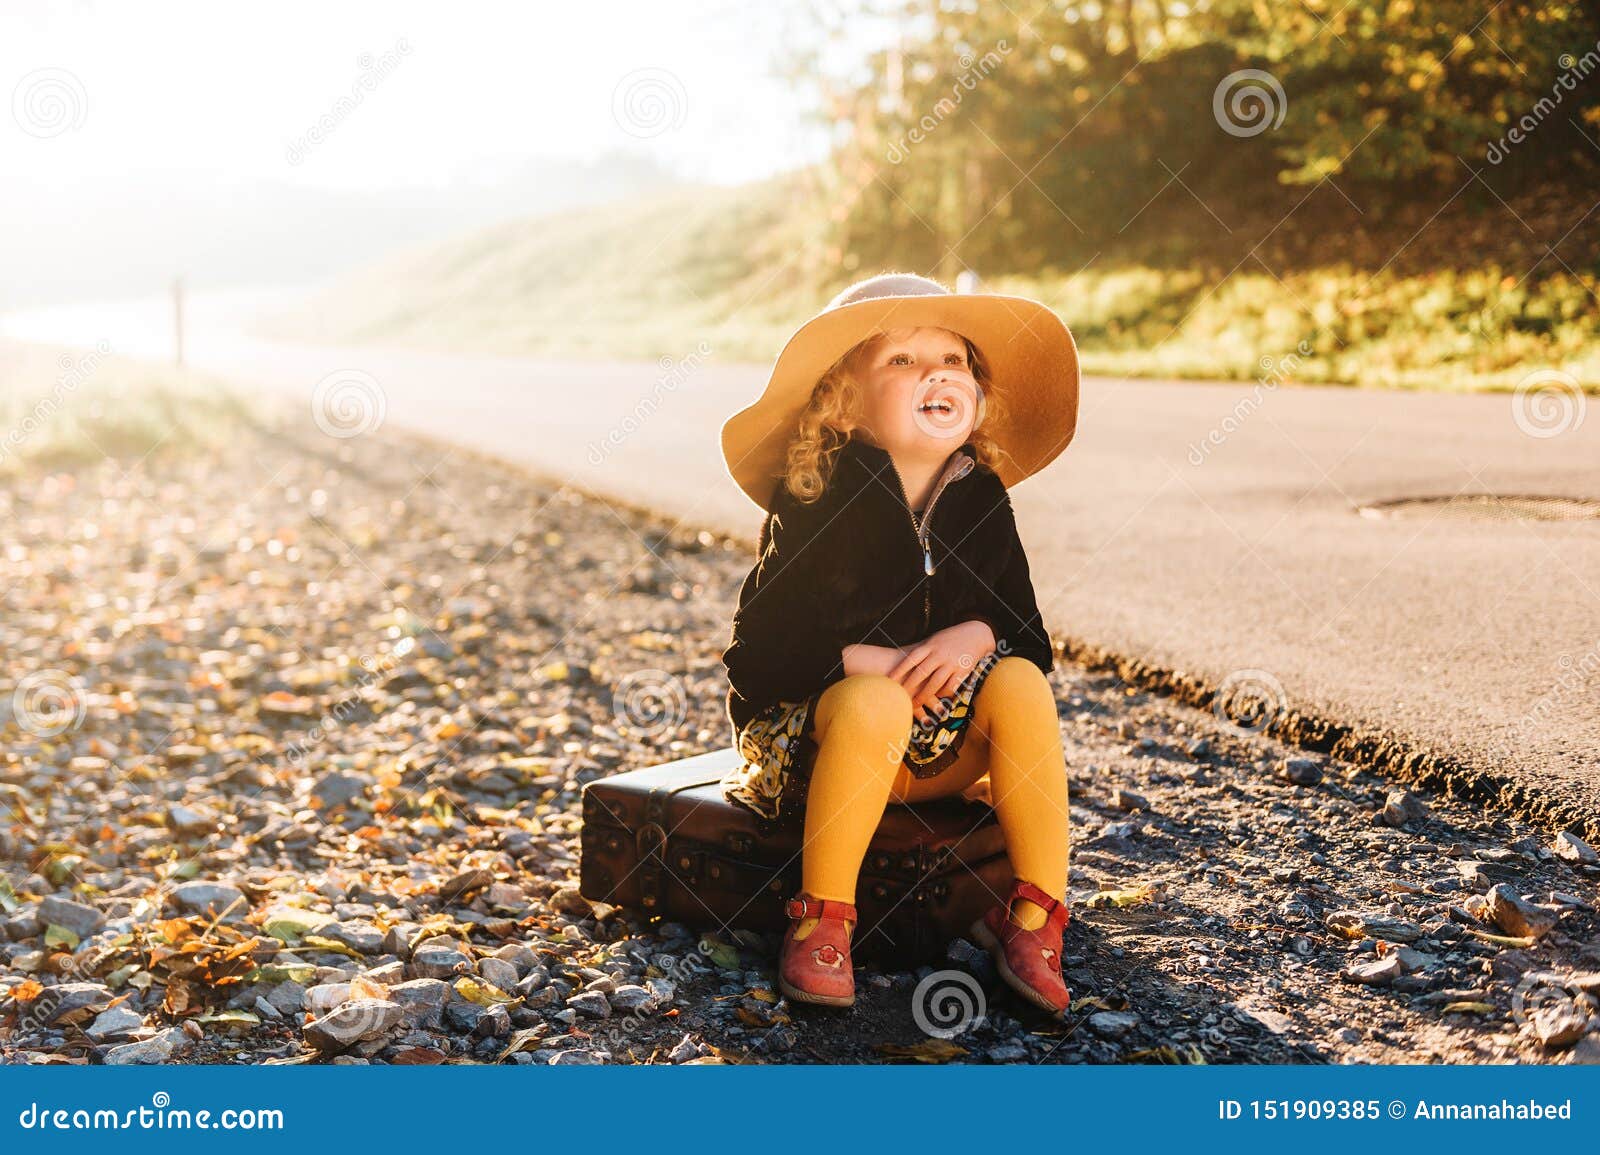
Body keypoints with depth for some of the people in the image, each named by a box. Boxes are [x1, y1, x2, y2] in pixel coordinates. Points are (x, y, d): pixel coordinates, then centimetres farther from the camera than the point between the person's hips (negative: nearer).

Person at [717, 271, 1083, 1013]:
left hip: (940, 749, 4)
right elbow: (759, 650, -17)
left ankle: (1034, 915, -18)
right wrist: (861, 660, -28)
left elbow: (1029, 634, 1)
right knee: (875, 704, -37)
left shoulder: (983, 501, 1)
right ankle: (821, 921, -23)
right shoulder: (814, 504, -14)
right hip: (809, 728, -4)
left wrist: (978, 637, -21)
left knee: (1020, 681, -23)